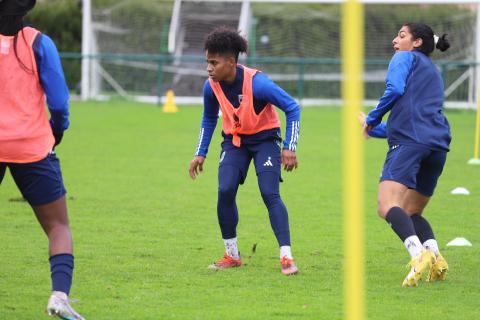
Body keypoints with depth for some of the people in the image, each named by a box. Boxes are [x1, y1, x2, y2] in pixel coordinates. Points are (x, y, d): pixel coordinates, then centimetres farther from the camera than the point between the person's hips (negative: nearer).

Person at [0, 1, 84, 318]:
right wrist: (57, 130, 14)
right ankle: (60, 294, -14)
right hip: (32, 146, -1)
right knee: (58, 226, 7)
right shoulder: (37, 42, -5)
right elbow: (59, 101, -6)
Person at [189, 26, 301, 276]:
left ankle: (286, 257, -15)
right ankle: (232, 255, 1)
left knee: (270, 194, -18)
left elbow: (292, 108, -18)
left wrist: (290, 147, -21)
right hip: (234, 140, 4)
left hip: (265, 138, -4)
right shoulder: (211, 86, -12)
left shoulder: (257, 83, -28)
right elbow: (208, 119, 10)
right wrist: (200, 154, 8)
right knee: (225, 191, -14)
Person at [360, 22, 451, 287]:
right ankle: (435, 256, -8)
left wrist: (372, 119, 4)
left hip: (409, 141, -8)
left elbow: (395, 89, -8)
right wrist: (373, 128, 47)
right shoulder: (434, 73, 35)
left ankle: (419, 254, -43)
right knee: (412, 213, 17)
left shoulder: (405, 58, 12)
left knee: (387, 206, -21)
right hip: (438, 145, 8)